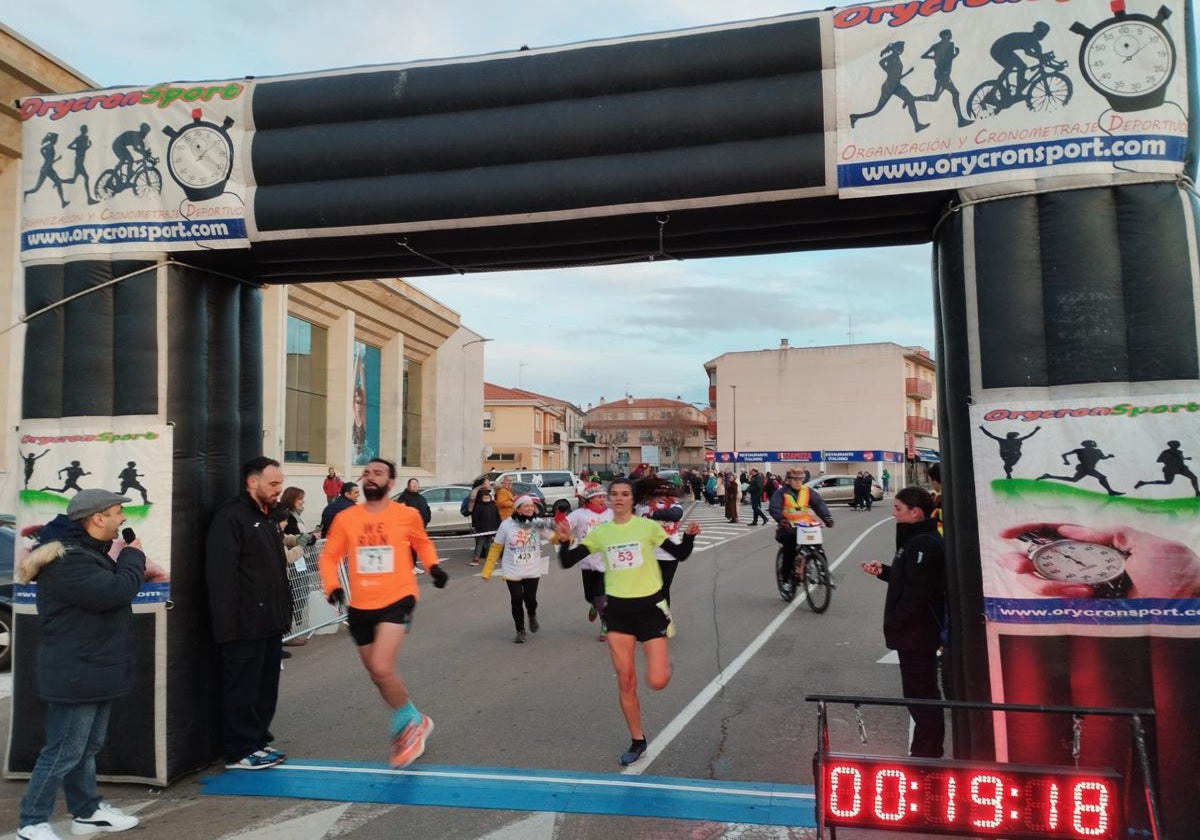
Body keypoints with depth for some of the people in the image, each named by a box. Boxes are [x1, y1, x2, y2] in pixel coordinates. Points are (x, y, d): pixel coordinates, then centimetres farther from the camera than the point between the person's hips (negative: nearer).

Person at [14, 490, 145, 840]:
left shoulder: (87, 550, 13)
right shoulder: (66, 560, -24)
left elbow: (111, 586, 21)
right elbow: (116, 591, -31)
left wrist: (131, 564, 3)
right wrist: (133, 557, -15)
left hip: (94, 669, 11)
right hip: (76, 673, -11)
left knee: (88, 747, 19)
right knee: (64, 751, -2)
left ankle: (87, 811, 30)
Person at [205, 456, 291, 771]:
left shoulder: (267, 518, 16)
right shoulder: (231, 517, -14)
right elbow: (221, 576, -21)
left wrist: (283, 612, 19)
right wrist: (228, 624, -24)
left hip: (270, 624, 9)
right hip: (245, 625, -9)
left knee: (266, 687, 16)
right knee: (243, 689, 1)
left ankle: (258, 741, 28)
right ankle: (240, 752, 11)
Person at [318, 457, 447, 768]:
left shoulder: (407, 515, -3)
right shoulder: (346, 518, 1)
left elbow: (423, 543, 16)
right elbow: (329, 556, 6)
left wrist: (433, 566, -1)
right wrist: (332, 585, -11)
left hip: (397, 600, -4)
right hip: (360, 607, 4)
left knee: (381, 668, -20)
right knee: (378, 675, 15)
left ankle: (410, 723, 7)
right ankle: (413, 722, 39)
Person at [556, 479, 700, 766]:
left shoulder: (648, 526, -6)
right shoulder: (600, 533, 1)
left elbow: (679, 554, -3)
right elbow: (567, 562, 0)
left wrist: (689, 536, -22)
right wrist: (564, 540, -19)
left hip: (649, 606, -2)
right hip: (618, 609, 3)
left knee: (657, 682, -9)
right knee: (625, 681, 6)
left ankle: (664, 662, 28)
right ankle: (637, 742, 25)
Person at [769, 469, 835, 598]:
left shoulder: (807, 491, 8)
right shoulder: (781, 493, -2)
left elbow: (819, 503, -3)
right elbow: (774, 508, -15)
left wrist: (827, 517, -20)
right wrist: (781, 519, -34)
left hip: (805, 526, 3)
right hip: (788, 527, -3)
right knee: (790, 548, -23)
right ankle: (786, 577, -7)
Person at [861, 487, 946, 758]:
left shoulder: (923, 544, -21)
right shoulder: (916, 539, 12)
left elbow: (917, 591, -26)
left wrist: (893, 623, -17)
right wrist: (882, 571, 6)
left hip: (917, 632, -11)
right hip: (915, 631, 11)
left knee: (920, 694, -1)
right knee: (922, 693, 18)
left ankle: (927, 751, 9)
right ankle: (926, 749, 29)